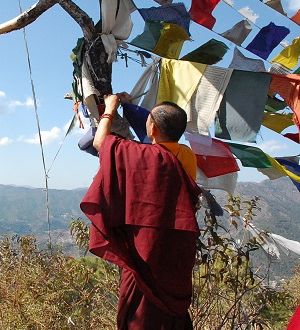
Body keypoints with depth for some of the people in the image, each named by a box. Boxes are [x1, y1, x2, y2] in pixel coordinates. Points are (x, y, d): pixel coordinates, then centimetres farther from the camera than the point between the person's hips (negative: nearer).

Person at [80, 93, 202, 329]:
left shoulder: (146, 156, -20)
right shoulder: (188, 156, -2)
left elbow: (100, 142, -7)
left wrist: (110, 109, 9)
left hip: (147, 252, -6)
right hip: (179, 256, 6)